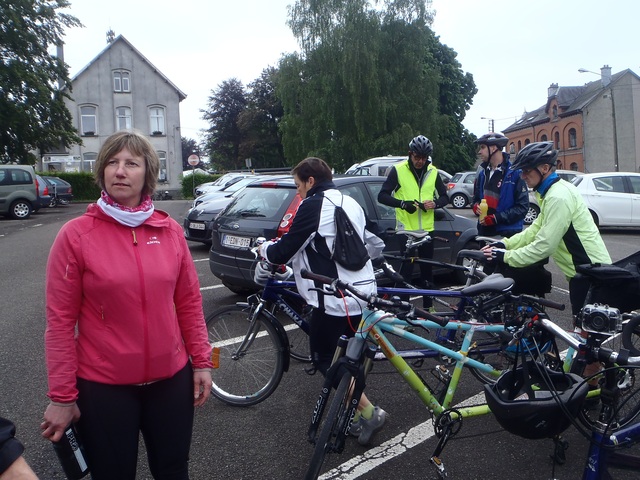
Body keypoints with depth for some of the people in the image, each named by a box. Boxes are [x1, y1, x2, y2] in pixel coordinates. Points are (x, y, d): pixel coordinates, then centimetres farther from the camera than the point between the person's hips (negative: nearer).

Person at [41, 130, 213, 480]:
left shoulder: (170, 231, -1)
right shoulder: (75, 235, -10)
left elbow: (189, 301, 5)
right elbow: (60, 320, -8)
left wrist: (201, 361, 4)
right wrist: (62, 396, -7)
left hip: (172, 378, 3)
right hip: (104, 387, -2)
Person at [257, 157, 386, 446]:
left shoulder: (314, 206, -12)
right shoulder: (350, 203, 14)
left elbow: (284, 251, -11)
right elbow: (374, 245, 22)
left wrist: (264, 249, 10)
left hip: (334, 298, -9)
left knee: (325, 358, 6)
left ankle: (369, 412, 3)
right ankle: (359, 415, 28)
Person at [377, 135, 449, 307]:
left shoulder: (432, 172, 6)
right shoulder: (398, 170, -6)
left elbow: (444, 197, 12)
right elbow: (382, 196, -6)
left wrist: (435, 203, -11)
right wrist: (402, 203, -21)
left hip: (426, 229, 4)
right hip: (406, 228, -4)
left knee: (427, 267, 12)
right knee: (406, 268, -3)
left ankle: (428, 304, 25)